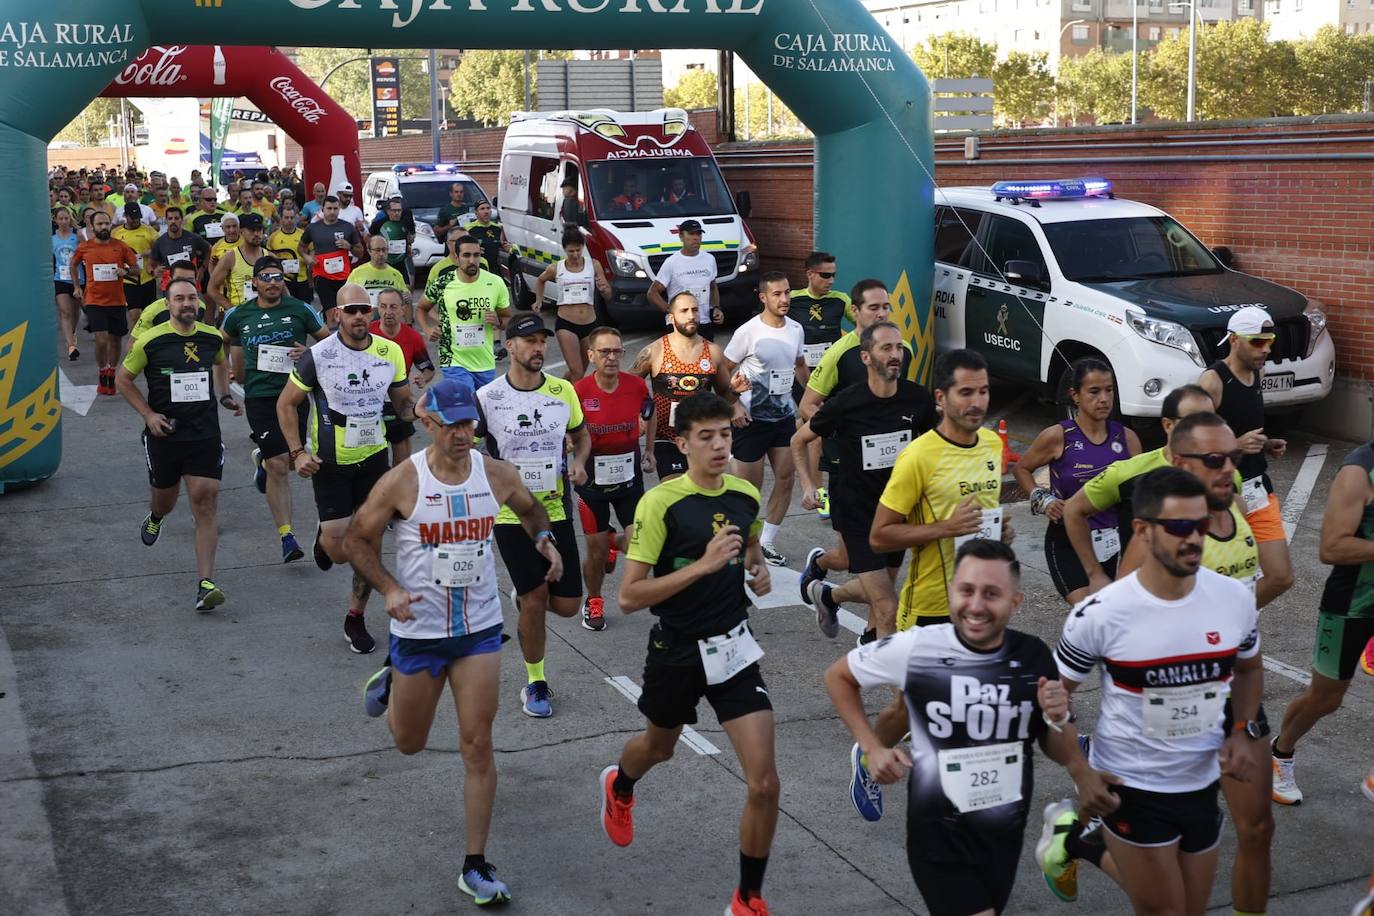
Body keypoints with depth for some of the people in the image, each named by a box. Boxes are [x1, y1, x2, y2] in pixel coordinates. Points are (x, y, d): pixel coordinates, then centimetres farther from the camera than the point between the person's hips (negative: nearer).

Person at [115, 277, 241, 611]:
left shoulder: (213, 338, 1)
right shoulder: (151, 341, -9)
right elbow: (123, 379, 2)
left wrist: (224, 396, 12)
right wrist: (148, 414, -8)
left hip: (205, 435, 1)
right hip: (164, 433, -1)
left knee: (205, 506, -9)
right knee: (165, 500, 18)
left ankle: (206, 584, -12)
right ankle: (155, 518, 59)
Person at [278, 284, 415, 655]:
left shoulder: (390, 352, -3)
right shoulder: (318, 355, -12)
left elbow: (402, 403, 9)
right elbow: (286, 403, -3)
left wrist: (416, 408, -15)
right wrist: (297, 452, -13)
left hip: (373, 456, 3)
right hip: (329, 461, -3)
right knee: (338, 550, -5)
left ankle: (356, 619, 20)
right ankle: (323, 537, 34)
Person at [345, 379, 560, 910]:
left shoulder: (497, 475, -5)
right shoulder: (401, 482, -14)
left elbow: (530, 508, 16)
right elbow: (357, 540, -4)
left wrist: (544, 539, -6)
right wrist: (389, 589, -20)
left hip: (480, 630, 1)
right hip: (418, 630, -1)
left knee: (478, 746, -2)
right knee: (409, 743, 16)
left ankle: (476, 866, 10)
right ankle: (390, 682, 50)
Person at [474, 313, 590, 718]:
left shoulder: (563, 391, 1)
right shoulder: (486, 398, -8)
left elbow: (581, 434, 18)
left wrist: (579, 462, -3)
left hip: (556, 510, 3)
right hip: (511, 513, -3)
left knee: (568, 605, 3)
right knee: (535, 599, -5)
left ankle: (527, 598, 38)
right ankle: (535, 684, 15)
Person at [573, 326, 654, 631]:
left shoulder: (637, 385, -8)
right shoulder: (578, 391, -18)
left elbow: (648, 414, 15)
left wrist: (649, 449, 17)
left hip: (629, 476, 2)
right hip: (593, 478, -2)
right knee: (596, 553, 4)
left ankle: (613, 542, 32)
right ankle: (593, 601, 34)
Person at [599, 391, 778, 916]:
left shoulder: (747, 495, -4)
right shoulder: (660, 503, -19)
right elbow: (629, 598, -22)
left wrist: (758, 571, -3)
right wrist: (704, 564, -30)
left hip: (733, 647, 3)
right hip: (677, 651, -2)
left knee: (764, 785, -8)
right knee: (658, 748, 26)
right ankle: (618, 787, 64)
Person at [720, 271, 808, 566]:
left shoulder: (796, 329, 3)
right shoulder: (748, 331, -15)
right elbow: (724, 370, -8)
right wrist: (735, 404, -17)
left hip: (785, 415, 6)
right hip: (752, 418, -6)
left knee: (787, 478, 5)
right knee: (750, 486, 0)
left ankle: (766, 543, 18)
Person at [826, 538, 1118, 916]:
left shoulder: (1033, 656, -8)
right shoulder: (915, 648, -16)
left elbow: (1055, 749, 4)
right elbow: (838, 676, 1)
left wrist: (1058, 720, -17)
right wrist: (872, 748, -7)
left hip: (1007, 835, 4)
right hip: (940, 838, -4)